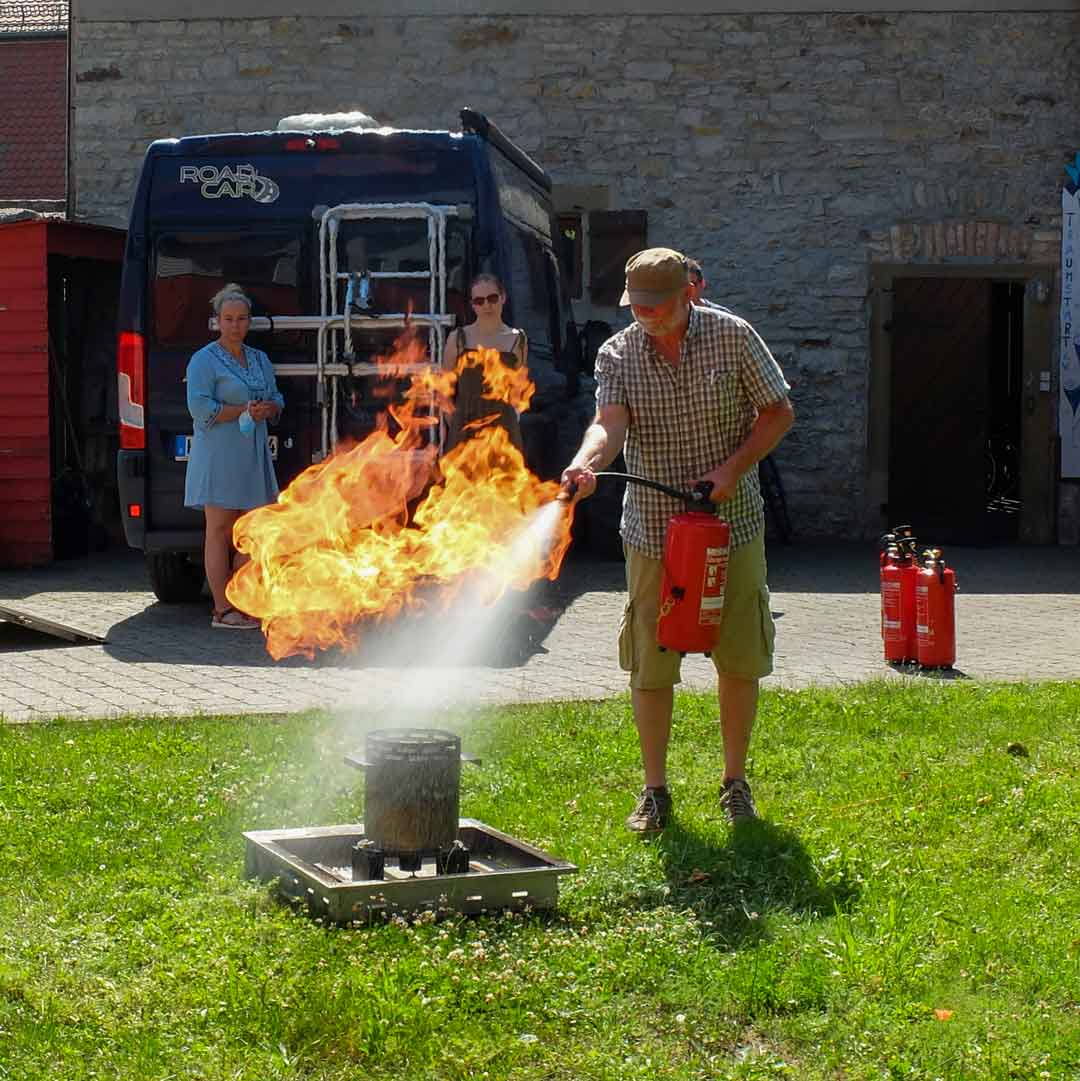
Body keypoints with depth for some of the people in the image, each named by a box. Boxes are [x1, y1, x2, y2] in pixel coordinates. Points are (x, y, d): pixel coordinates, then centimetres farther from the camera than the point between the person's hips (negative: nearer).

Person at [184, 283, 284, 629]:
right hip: (218, 455, -7)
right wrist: (243, 410, -18)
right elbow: (199, 408, -14)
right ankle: (223, 610, -4)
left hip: (253, 456, 7)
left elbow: (277, 401, 17)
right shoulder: (204, 360, -5)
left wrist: (266, 409, -6)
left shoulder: (260, 360, 17)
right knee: (220, 531, -4)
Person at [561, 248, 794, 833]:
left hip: (731, 526, 0)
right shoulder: (616, 355, -3)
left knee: (740, 659, 6)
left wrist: (733, 468, -12)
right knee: (649, 665, 2)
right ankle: (655, 790, 16)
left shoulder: (733, 337, -4)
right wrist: (586, 463, -41)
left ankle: (735, 780, 23)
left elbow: (778, 412, 1)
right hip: (652, 531, 0)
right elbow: (609, 422, -19)